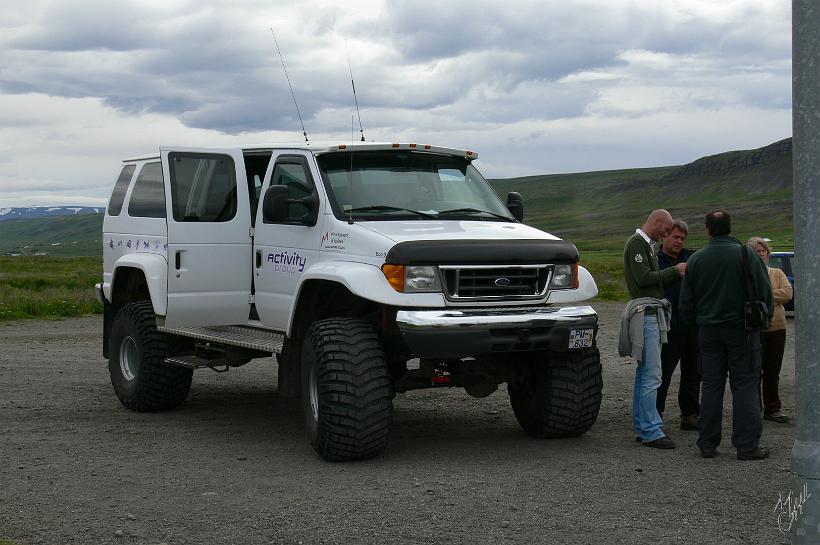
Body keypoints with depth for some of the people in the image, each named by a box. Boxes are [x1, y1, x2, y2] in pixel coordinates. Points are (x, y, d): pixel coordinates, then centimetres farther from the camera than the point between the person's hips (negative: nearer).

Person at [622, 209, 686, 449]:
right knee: (651, 375, -12)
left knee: (644, 373, 11)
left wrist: (678, 273, 5)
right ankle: (651, 431, -12)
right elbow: (644, 278, -19)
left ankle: (642, 427, 14)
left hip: (652, 314, 11)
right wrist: (675, 271, -9)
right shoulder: (636, 243, -9)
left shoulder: (647, 245, 23)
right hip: (646, 314, -11)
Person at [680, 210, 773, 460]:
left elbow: (686, 302, 6)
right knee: (745, 386, 1)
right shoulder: (746, 255, -7)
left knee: (711, 386, 9)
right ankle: (747, 446, -1)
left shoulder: (696, 260, 2)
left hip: (709, 331, 3)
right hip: (742, 330, -3)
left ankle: (708, 444, 10)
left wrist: (695, 323, 21)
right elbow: (765, 292, -5)